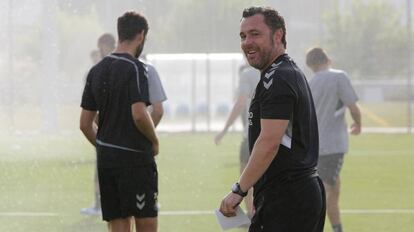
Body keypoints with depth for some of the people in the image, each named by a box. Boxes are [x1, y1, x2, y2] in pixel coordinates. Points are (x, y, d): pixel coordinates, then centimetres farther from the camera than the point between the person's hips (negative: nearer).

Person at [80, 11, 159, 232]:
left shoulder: (96, 71, 10)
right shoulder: (134, 68, -11)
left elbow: (85, 124, 11)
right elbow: (139, 114, -21)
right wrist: (154, 141, -5)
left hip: (105, 159, 7)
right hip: (135, 157, -7)